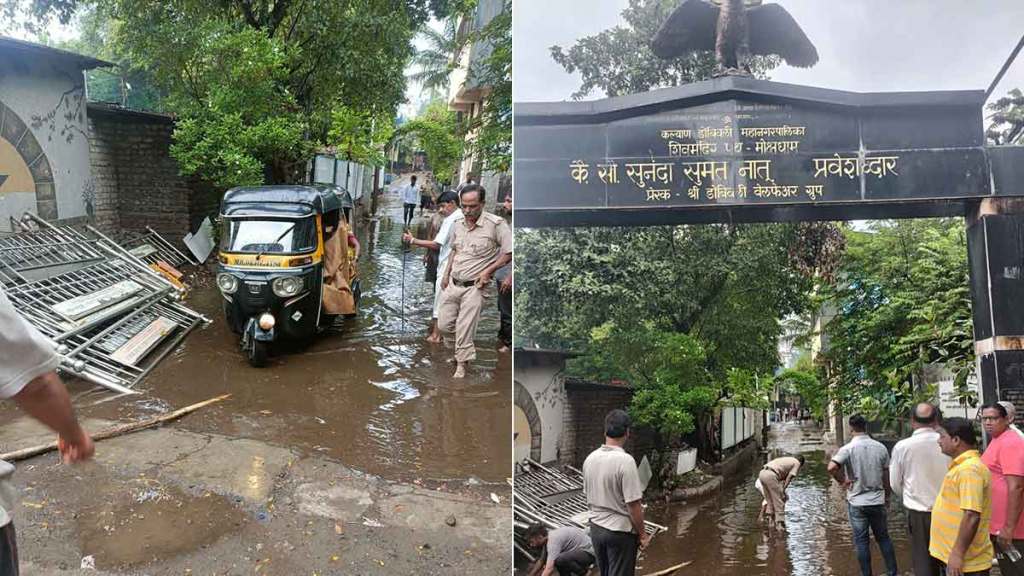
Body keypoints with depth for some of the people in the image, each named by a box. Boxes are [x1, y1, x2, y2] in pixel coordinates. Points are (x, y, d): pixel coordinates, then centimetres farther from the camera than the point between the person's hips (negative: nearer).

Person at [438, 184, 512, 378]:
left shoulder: (496, 224, -17)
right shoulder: (457, 223, 3)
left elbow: (510, 252, -13)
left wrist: (488, 270, -16)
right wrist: (446, 275, 13)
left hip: (474, 287, -6)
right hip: (453, 283, 6)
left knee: (465, 328, -2)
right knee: (444, 325, 10)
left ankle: (462, 365, 16)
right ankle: (459, 351, 36)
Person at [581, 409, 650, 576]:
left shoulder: (590, 458, 0)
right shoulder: (625, 460, -22)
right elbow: (633, 505, -20)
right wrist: (642, 534, -9)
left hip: (596, 527, 7)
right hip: (620, 531, -7)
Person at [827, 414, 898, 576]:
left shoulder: (847, 449, -14)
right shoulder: (880, 447, -3)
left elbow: (831, 467, -30)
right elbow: (886, 476, 5)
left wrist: (842, 481, -12)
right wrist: (886, 495, 19)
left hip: (857, 502, -3)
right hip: (878, 501, 3)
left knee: (862, 541, 7)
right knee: (883, 538, 18)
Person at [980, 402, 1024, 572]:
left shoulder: (1010, 443, -18)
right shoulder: (997, 441, 14)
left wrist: (1009, 528, -26)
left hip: (1007, 528, -10)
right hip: (997, 525, 10)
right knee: (1007, 569, 17)